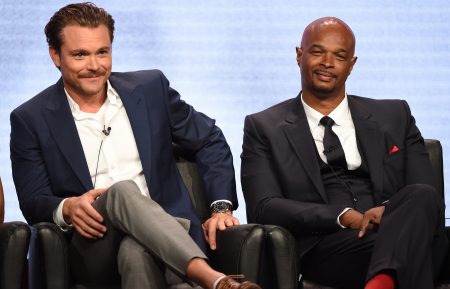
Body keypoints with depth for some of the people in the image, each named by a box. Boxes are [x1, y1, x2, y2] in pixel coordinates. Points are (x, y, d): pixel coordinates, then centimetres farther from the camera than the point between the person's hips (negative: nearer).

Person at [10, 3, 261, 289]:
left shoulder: (150, 88, 10)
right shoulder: (31, 119, 5)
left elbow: (210, 142, 18)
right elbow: (33, 202, 4)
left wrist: (221, 207, 3)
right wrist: (67, 209, -20)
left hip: (161, 231, 0)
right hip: (89, 248, 0)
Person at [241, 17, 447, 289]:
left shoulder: (394, 116, 22)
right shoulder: (264, 128, 16)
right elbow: (262, 208, 2)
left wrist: (391, 212, -13)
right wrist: (344, 217, -13)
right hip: (323, 247, -4)